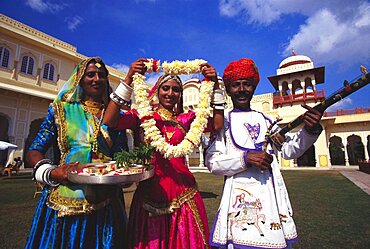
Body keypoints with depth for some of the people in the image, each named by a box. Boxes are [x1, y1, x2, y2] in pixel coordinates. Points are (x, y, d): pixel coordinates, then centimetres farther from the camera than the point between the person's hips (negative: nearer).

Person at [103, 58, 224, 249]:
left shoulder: (185, 118, 6)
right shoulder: (143, 116, 1)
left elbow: (217, 125, -7)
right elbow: (109, 121, -14)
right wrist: (128, 81, -19)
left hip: (182, 191, 2)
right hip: (150, 190, -1)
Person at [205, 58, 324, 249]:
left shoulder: (265, 120, 13)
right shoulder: (223, 121, 0)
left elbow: (290, 150, 5)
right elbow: (211, 162, -7)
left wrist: (309, 131, -12)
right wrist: (245, 158, -18)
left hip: (271, 191, 4)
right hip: (239, 193, -3)